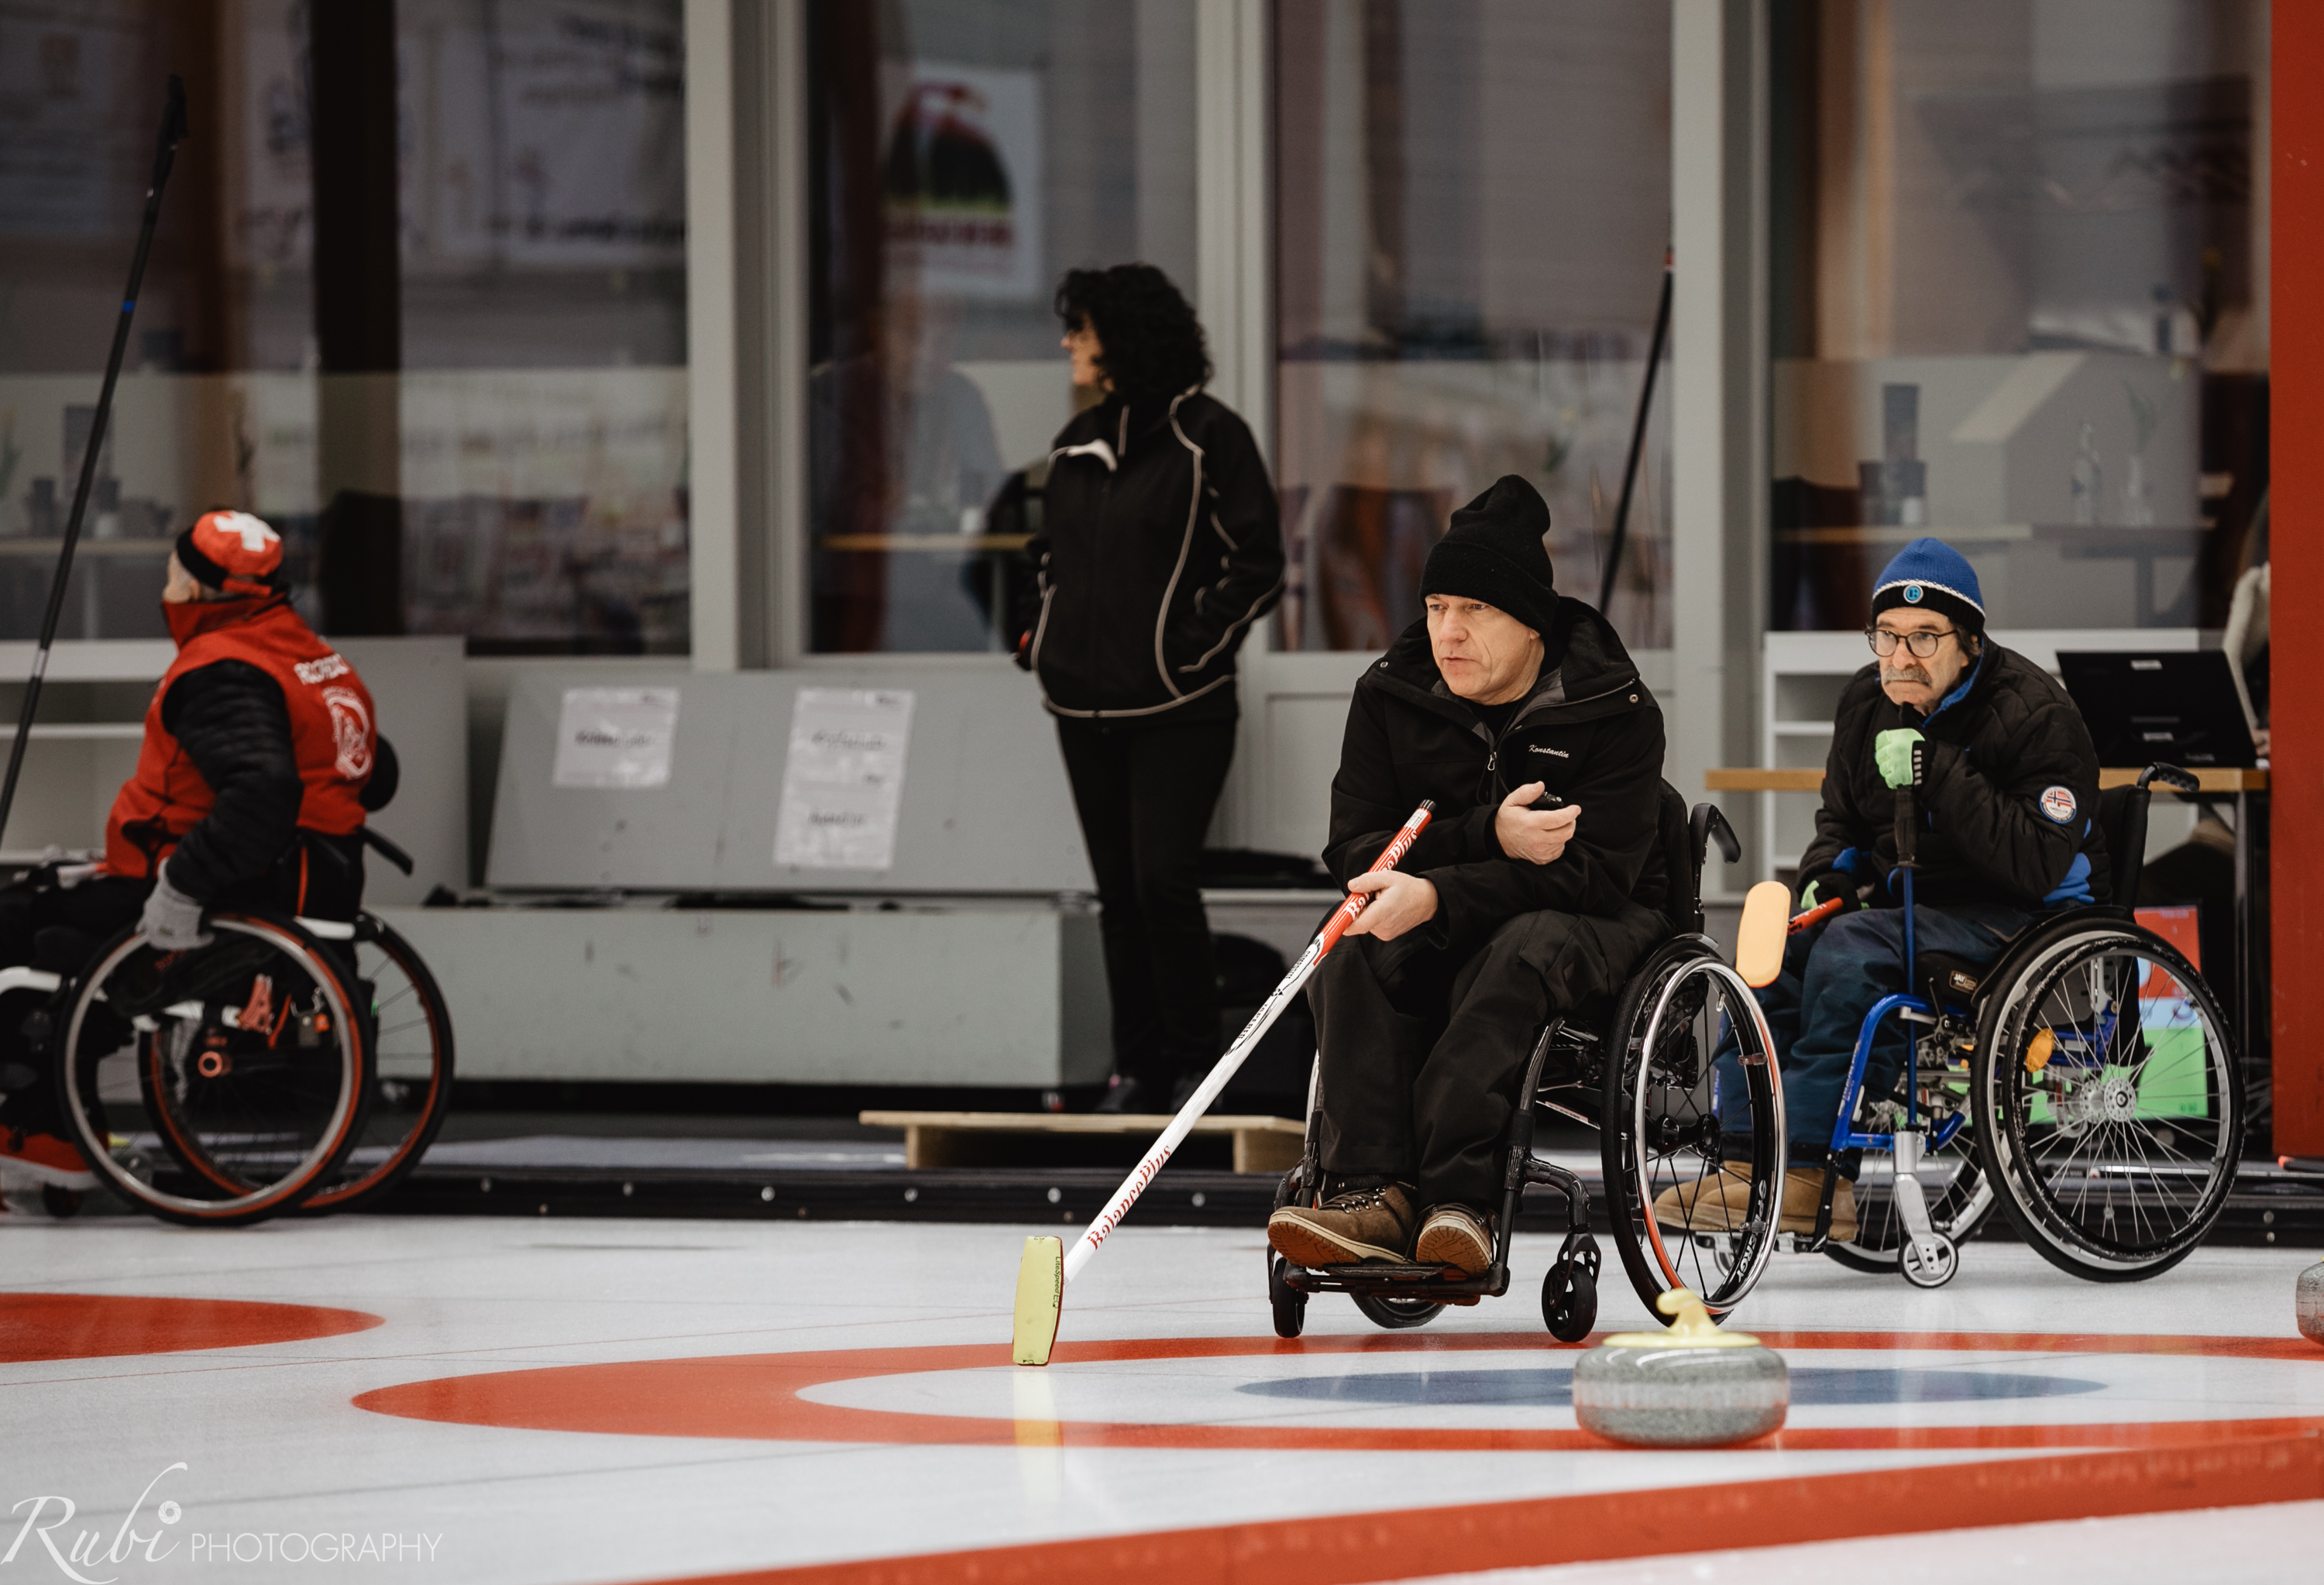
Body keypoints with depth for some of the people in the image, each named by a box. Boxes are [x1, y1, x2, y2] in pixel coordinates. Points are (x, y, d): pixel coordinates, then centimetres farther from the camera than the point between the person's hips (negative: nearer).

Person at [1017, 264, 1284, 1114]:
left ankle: (1194, 1061, -2)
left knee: (1162, 879, -13)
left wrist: (1193, 645, -11)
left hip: (1179, 705, -6)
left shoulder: (1209, 437, -5)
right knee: (1118, 890, 7)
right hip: (1085, 707, 6)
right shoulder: (1078, 444, 14)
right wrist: (1043, 636, 10)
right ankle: (1138, 1067, 12)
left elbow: (1258, 566, -5)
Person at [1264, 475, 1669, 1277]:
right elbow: (1356, 847, -8)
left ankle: (1460, 1195, -48)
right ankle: (1373, 1194, -42)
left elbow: (1598, 870, -23)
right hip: (1437, 929, 4)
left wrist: (1438, 895, -35)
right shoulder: (1389, 694, -2)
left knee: (1519, 951, -38)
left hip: (1594, 919, -4)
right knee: (1349, 953, -28)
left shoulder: (1617, 711, -14)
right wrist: (1489, 839, -26)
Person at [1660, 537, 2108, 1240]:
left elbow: (2037, 866, -27)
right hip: (1914, 903, 8)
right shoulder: (1869, 700, 6)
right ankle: (1748, 1154, -14)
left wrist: (1937, 772, -30)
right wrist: (1827, 878, -2)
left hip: (2025, 915, -8)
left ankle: (1809, 1171, -29)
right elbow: (1842, 819, 22)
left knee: (1851, 949, -29)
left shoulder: (2034, 713, -17)